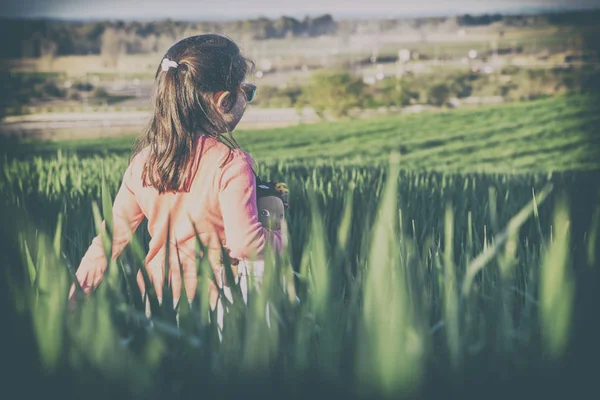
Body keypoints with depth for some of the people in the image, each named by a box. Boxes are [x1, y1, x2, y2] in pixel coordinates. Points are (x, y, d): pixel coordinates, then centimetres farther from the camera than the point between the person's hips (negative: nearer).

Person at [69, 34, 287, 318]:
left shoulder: (144, 160, 4)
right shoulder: (232, 164, -13)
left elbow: (114, 232, 9)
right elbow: (245, 245, -19)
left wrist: (78, 292, 18)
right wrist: (279, 237, 2)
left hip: (156, 294, 6)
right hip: (214, 300, -6)